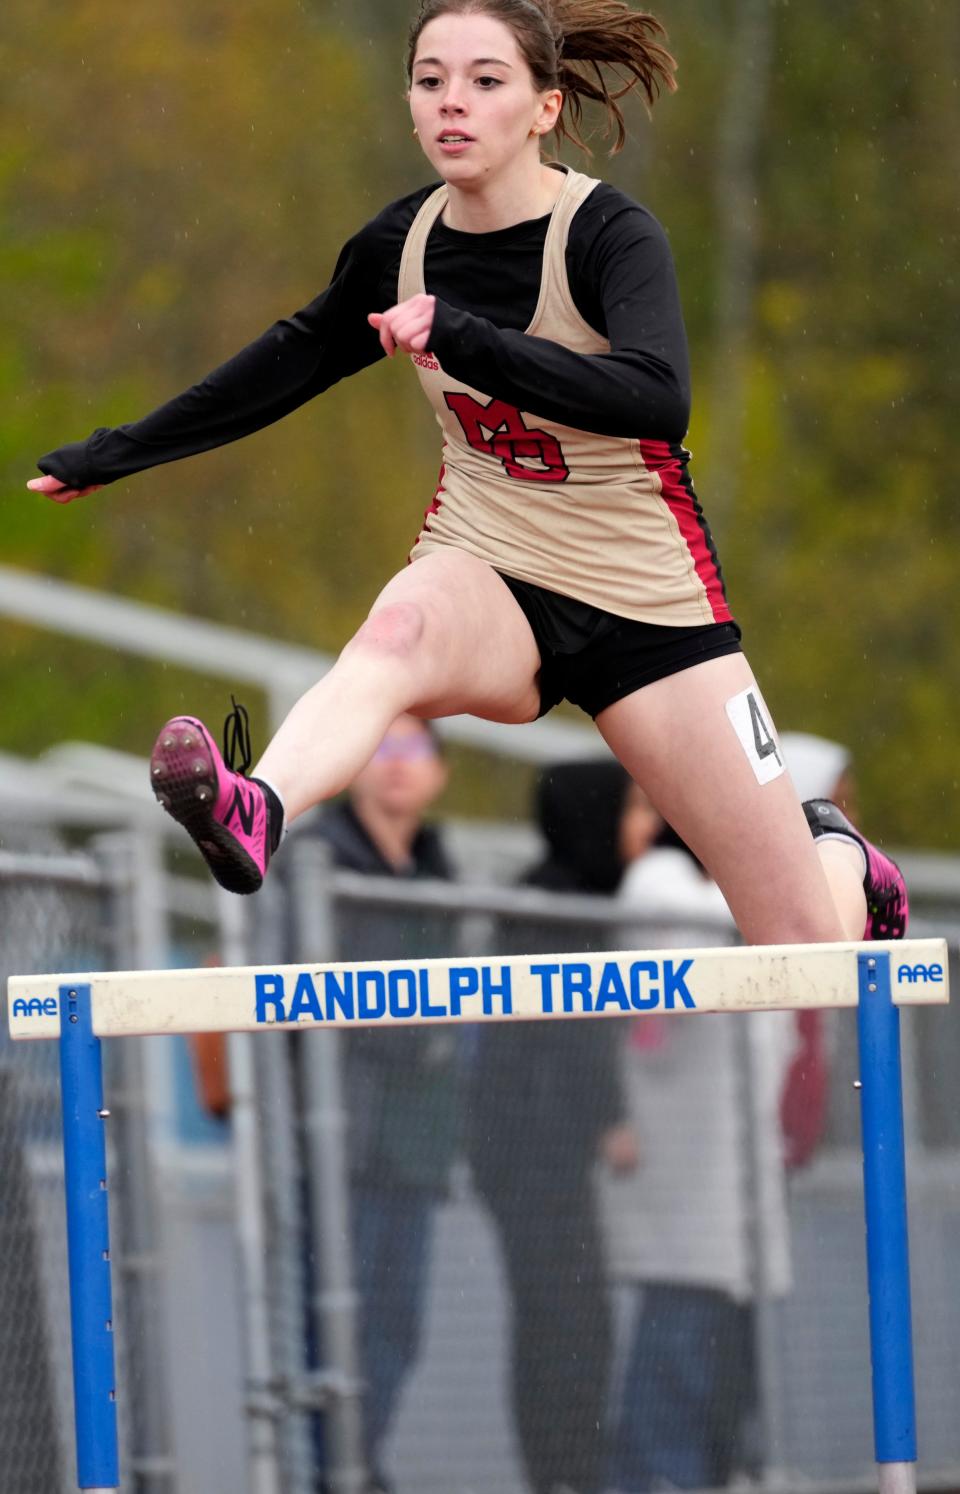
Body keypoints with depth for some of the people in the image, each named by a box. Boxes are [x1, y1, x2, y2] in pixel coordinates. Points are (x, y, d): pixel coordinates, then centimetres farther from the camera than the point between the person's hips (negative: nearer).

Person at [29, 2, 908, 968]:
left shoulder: (609, 236, -16)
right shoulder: (401, 245, -1)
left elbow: (657, 400, -35)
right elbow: (289, 362, 19)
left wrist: (465, 340, -42)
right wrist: (111, 455, 25)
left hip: (644, 602, -3)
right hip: (487, 574, 3)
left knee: (808, 954, -1)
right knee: (399, 628, -38)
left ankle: (834, 853, 36)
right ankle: (253, 816, -66)